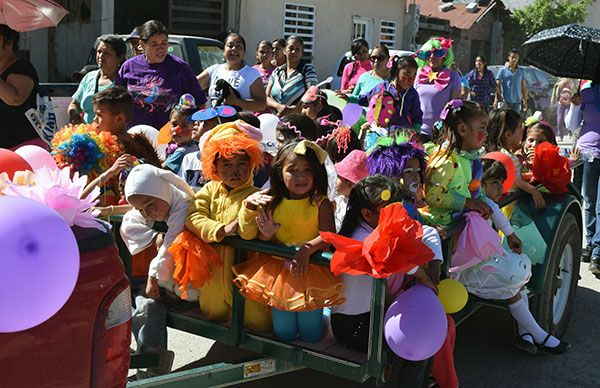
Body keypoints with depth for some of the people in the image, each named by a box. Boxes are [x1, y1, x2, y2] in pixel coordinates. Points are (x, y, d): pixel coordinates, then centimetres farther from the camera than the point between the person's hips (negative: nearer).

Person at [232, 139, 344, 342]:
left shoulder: (321, 203, -11)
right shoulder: (273, 202, -4)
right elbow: (262, 240, 1)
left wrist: (307, 249, -35)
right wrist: (266, 234, -21)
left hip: (310, 267, -2)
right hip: (279, 268, 3)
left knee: (310, 334, 4)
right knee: (284, 333, 9)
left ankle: (323, 311, 35)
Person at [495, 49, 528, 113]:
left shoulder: (521, 71, 11)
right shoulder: (502, 71, 2)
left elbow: (524, 87, 12)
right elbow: (497, 86, 0)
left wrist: (525, 101, 7)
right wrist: (496, 100, -8)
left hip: (517, 101, 3)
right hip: (504, 101, -3)